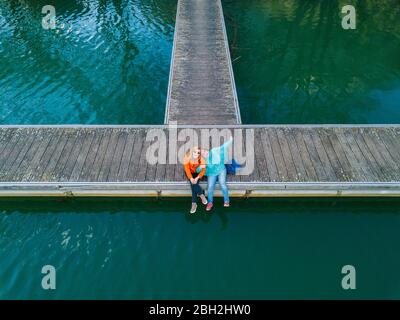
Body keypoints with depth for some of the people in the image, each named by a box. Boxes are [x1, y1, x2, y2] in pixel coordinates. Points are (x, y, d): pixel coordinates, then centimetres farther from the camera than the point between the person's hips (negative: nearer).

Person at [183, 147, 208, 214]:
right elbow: (187, 169, -24)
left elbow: (203, 170, -23)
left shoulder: (201, 159, -24)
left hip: (197, 173, -1)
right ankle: (201, 194, -7)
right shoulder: (187, 157, -25)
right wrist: (191, 178, -35)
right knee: (193, 183, -28)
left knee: (193, 184, -26)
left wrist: (197, 178, -37)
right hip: (190, 173, 1)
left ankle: (194, 203, -15)